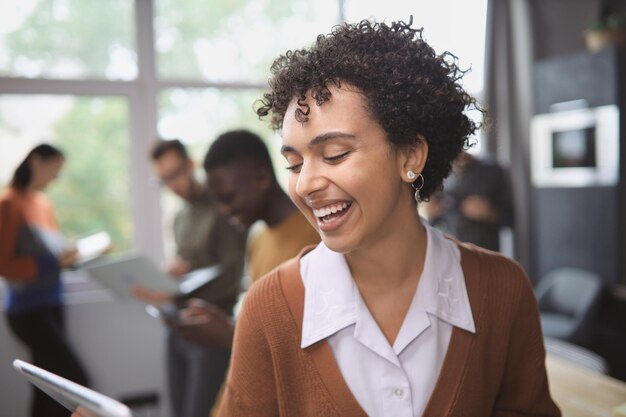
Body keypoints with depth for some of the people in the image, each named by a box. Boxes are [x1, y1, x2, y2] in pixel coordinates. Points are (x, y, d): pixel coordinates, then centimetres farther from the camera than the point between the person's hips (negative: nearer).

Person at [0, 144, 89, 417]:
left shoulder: (43, 202, 10)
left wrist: (73, 254, 3)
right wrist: (53, 263, -23)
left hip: (52, 304, 8)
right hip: (28, 310, -8)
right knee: (77, 380, -11)